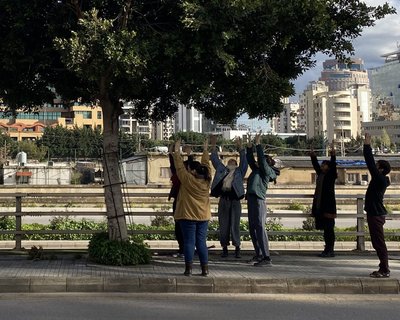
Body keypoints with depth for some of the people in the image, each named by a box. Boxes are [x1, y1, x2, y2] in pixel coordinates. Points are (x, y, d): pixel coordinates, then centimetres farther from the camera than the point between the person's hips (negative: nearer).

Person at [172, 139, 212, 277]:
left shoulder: (187, 179, -11)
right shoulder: (207, 181, 2)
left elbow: (180, 167, -4)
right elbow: (206, 165, 14)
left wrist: (177, 153, 5)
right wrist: (205, 151, 25)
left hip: (188, 216, -4)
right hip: (203, 216, 4)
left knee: (189, 242, -2)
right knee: (201, 242, 7)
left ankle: (188, 268, -3)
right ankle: (205, 269, 5)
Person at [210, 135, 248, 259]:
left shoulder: (239, 171, 14)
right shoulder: (221, 169, 19)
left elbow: (244, 161, 3)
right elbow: (215, 159, 19)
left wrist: (240, 148, -4)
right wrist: (213, 146, 12)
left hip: (235, 200, -2)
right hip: (223, 199, 2)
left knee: (235, 225, -2)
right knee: (223, 225, 3)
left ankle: (237, 248, 4)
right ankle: (224, 248, 10)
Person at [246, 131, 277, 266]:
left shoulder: (265, 172, -3)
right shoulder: (255, 170, 19)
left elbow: (262, 159, -13)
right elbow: (250, 159, 21)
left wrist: (258, 144, -10)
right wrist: (249, 147, 10)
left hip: (259, 202, -9)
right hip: (251, 201, 9)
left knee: (260, 229, -15)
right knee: (252, 230, 13)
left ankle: (266, 258, -19)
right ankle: (258, 255, 22)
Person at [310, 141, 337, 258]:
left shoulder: (331, 175, -3)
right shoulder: (320, 174, 15)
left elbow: (333, 165, -16)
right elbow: (315, 165, 26)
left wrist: (333, 155, -28)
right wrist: (313, 156, 22)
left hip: (328, 206, -7)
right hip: (319, 206, 7)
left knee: (329, 229, -5)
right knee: (325, 229, 10)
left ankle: (330, 250, -3)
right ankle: (327, 250, 16)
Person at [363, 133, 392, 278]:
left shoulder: (380, 179, -15)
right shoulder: (379, 180, 11)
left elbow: (371, 164, -19)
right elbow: (371, 164, 19)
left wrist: (367, 146, -15)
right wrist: (367, 147, 19)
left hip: (376, 215, -10)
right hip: (374, 214, 10)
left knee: (379, 243, -7)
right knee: (378, 243, 14)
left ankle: (385, 270, -4)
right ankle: (383, 269, 20)